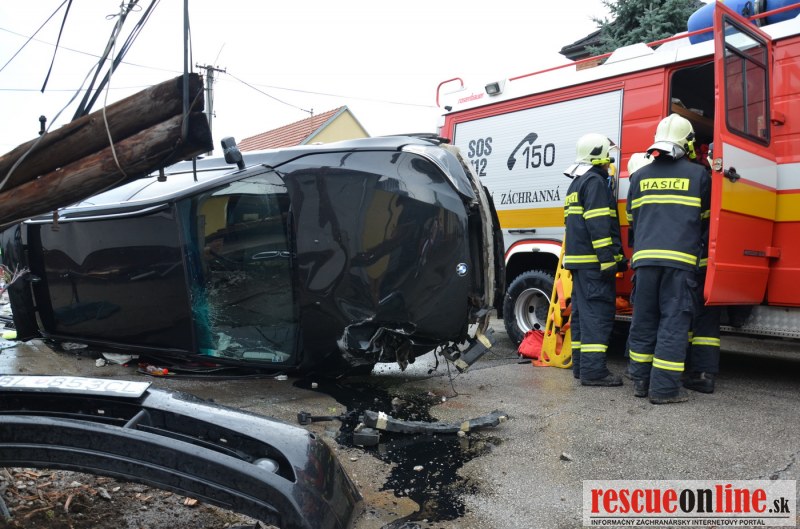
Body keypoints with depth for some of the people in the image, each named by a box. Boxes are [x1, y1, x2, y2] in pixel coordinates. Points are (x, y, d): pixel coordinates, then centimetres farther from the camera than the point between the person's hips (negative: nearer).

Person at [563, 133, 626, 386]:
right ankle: (593, 370, -12)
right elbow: (598, 224, -19)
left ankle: (581, 365, 16)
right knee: (598, 311, -11)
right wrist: (608, 258, -20)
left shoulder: (576, 183, 22)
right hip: (593, 260, -10)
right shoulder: (595, 181, -9)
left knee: (582, 312, 11)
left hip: (578, 259, 10)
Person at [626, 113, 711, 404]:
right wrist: (699, 247, 31)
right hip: (680, 258, -3)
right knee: (673, 322, -1)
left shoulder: (640, 175, 11)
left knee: (643, 320, 10)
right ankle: (664, 388, -1)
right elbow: (705, 217, 14)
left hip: (645, 258, 3)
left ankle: (641, 381, 17)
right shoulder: (699, 174, 4)